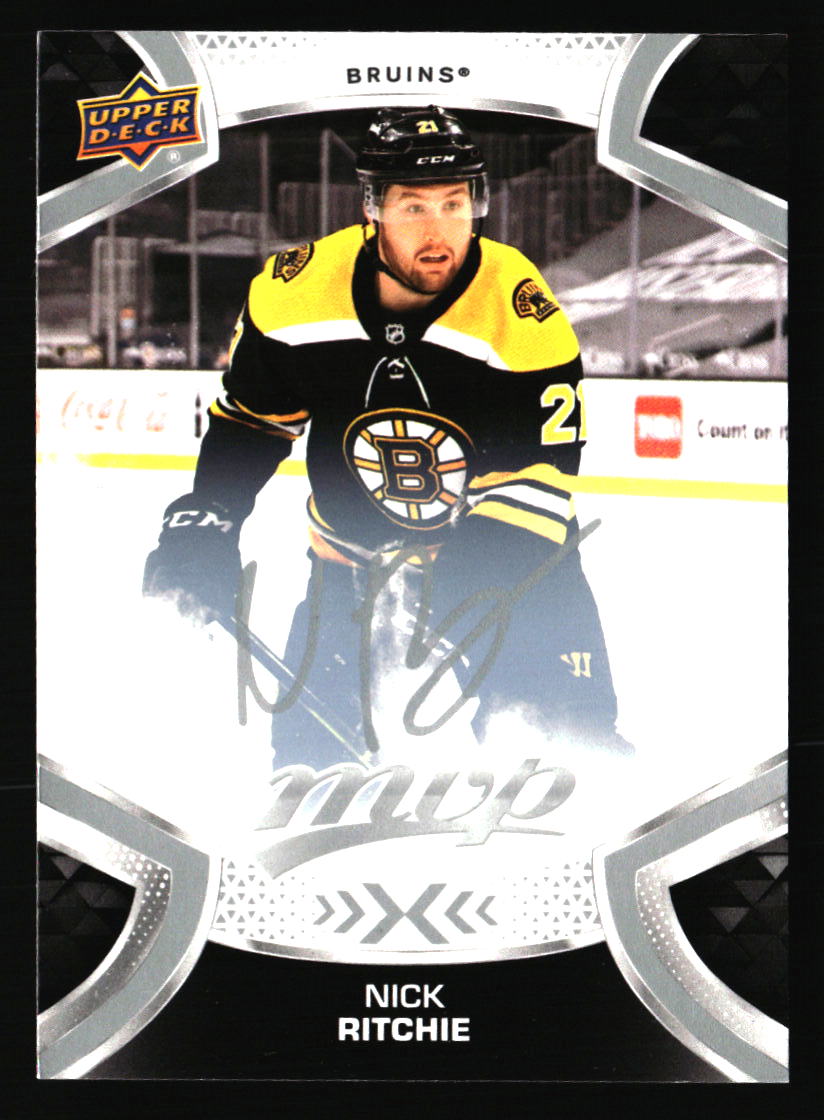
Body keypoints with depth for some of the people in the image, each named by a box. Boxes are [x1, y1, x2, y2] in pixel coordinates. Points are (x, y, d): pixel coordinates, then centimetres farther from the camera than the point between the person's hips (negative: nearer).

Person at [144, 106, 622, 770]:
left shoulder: (523, 313, -23)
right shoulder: (295, 290, -14)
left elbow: (535, 484, -22)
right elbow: (247, 420, 4)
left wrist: (463, 586, -32)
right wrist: (205, 523, 0)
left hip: (507, 547, -2)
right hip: (354, 553, 2)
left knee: (576, 733, -7)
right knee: (309, 744, 5)